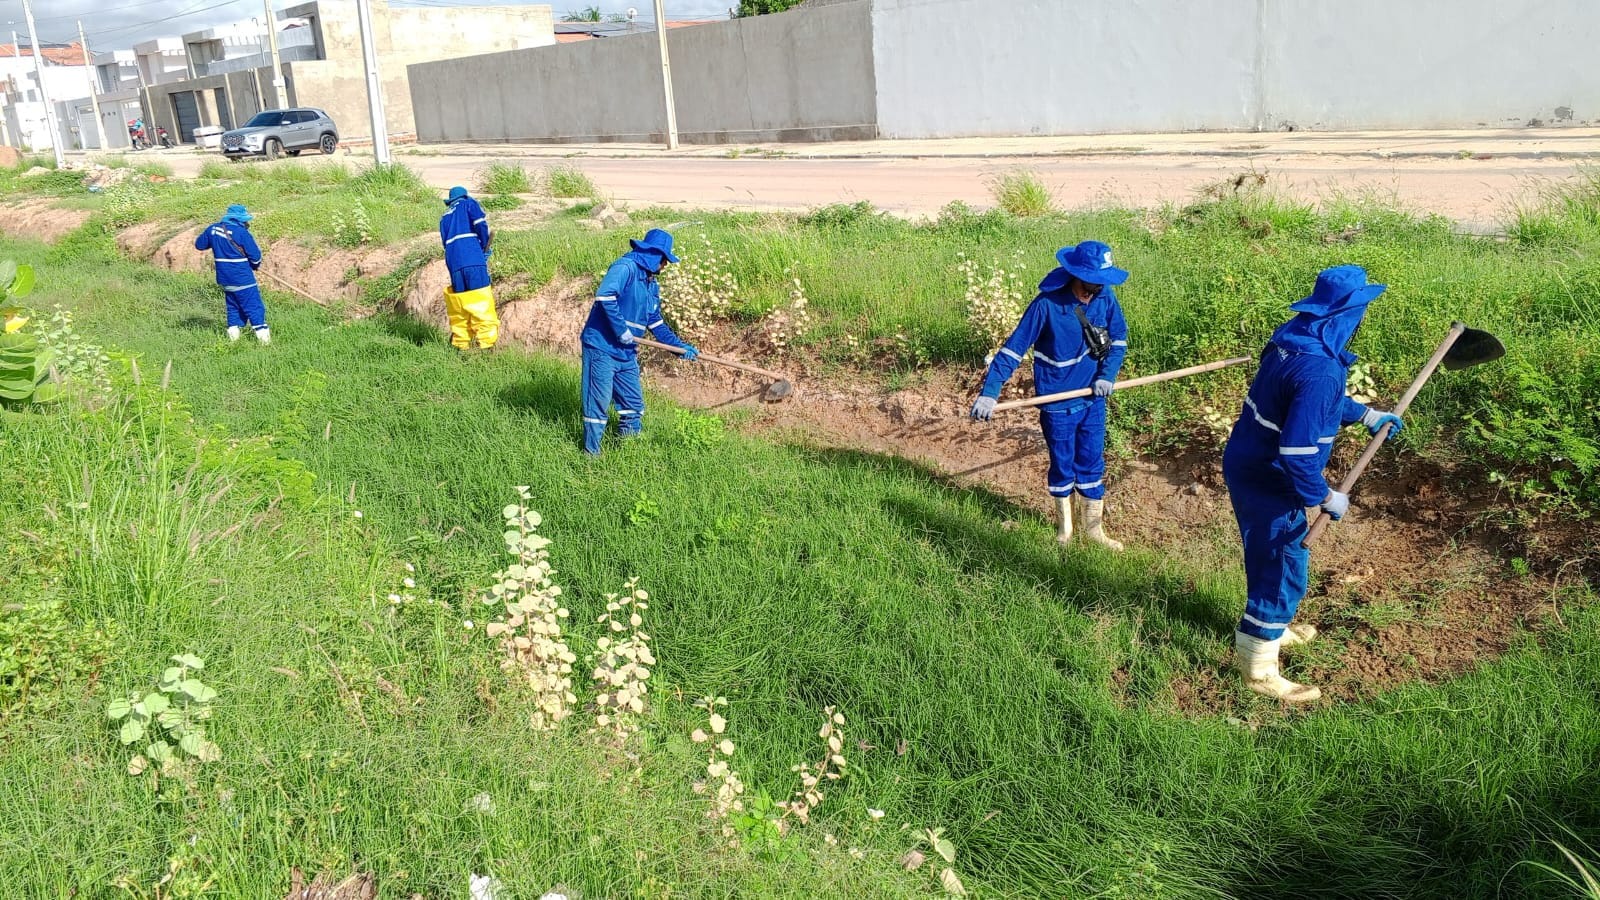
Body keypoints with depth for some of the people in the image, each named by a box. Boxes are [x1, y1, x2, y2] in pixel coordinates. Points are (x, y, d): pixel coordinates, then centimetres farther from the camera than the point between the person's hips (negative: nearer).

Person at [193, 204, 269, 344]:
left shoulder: (212, 229, 4)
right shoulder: (242, 232, -16)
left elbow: (199, 244, 17)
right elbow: (255, 256, -11)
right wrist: (255, 265, 10)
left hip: (224, 278, 7)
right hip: (242, 278, -7)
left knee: (233, 306, 19)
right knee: (254, 307, -3)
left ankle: (233, 336, 17)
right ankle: (263, 337, -5)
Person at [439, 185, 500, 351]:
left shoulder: (445, 218, 29)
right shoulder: (468, 204, 15)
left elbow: (447, 243, 23)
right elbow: (480, 223, -3)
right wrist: (486, 249, 8)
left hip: (453, 264, 5)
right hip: (473, 260, -5)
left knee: (459, 308, 10)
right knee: (482, 304, -9)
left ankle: (460, 345, 9)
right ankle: (486, 344, -18)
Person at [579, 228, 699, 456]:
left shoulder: (652, 285, 15)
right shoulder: (626, 267, -14)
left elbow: (656, 323, 22)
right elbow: (604, 296, -29)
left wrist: (680, 346, 17)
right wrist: (621, 330, -25)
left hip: (627, 353, 9)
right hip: (602, 348, -9)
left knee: (634, 404, 13)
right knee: (599, 402, -4)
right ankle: (591, 452, 6)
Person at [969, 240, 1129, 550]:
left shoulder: (1105, 297, -9)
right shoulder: (1047, 304, -22)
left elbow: (1119, 337, 6)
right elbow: (1014, 347, -20)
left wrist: (1108, 374, -10)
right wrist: (990, 391, -26)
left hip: (1093, 399, 3)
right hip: (1058, 405, -3)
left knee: (1092, 464, 13)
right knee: (1062, 466, 14)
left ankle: (1094, 526, 31)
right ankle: (1064, 525, 36)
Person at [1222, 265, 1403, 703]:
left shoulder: (1296, 336, 0)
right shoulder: (1319, 370, -31)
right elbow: (1297, 452, -33)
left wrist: (1367, 415, 20)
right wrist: (1326, 497, -18)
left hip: (1248, 465, 10)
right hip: (1268, 482, -10)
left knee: (1272, 559, 27)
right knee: (1283, 568, 5)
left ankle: (1272, 628, 48)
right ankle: (1259, 668, 19)